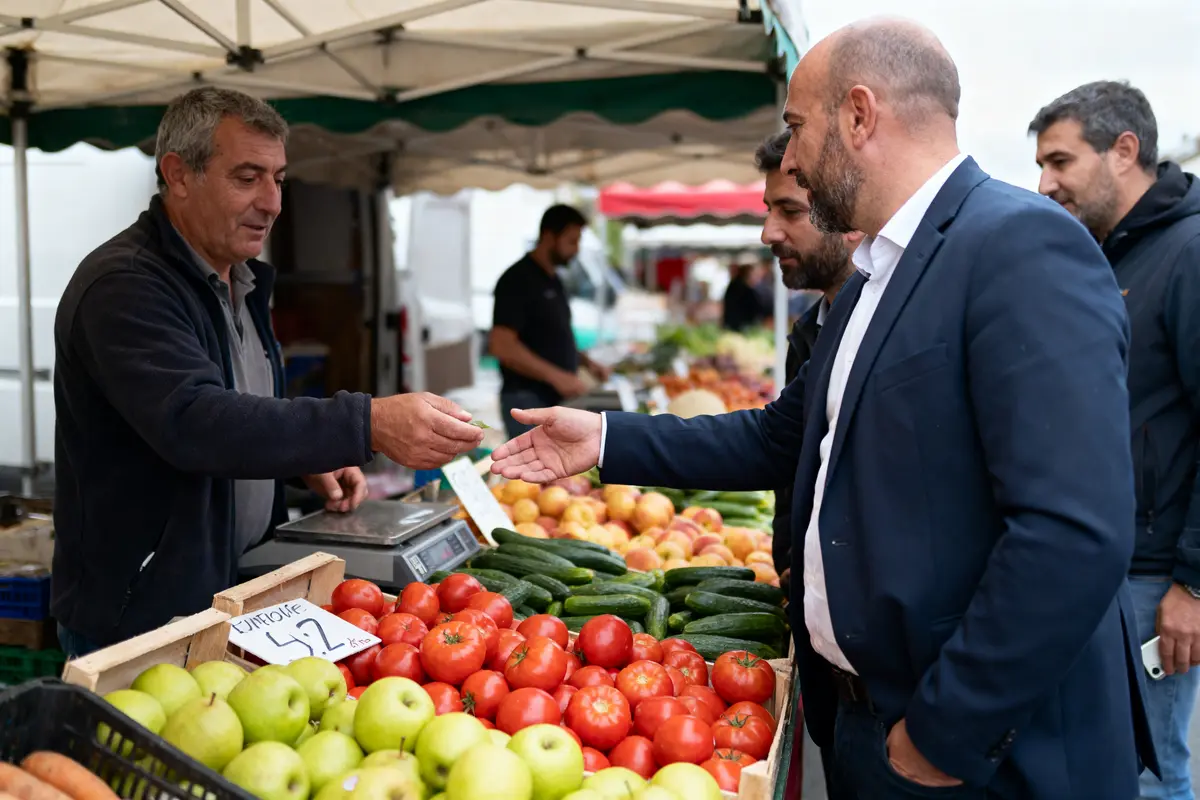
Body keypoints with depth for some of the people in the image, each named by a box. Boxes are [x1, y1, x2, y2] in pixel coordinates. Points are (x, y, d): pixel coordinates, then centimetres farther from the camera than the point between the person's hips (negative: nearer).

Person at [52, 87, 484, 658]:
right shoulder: (122, 287, -21)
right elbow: (192, 420, -36)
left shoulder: (242, 283, 10)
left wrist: (309, 462, 3)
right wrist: (367, 425, -42)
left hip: (241, 588, 8)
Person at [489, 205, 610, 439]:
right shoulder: (517, 280, -13)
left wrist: (585, 361, 8)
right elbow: (501, 345, -22)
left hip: (557, 400, 9)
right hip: (528, 401, -9)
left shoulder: (553, 280, 15)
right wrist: (556, 376, -26)